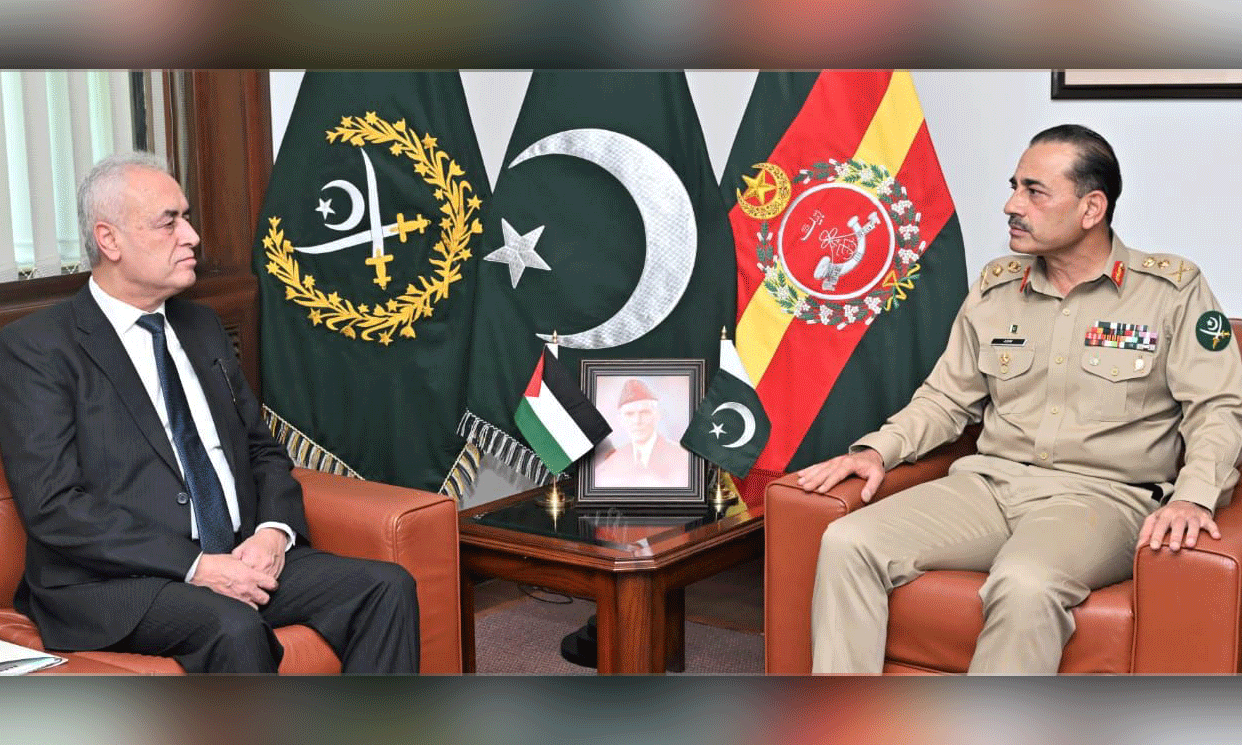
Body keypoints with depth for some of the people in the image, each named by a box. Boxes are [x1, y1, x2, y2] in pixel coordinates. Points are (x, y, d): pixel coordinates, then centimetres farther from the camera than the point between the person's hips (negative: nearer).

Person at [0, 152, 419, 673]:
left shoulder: (202, 328, 18)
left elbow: (263, 449, 20)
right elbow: (53, 506, -13)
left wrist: (275, 530, -3)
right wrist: (194, 567, -20)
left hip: (240, 558, 7)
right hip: (113, 582, -6)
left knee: (388, 589, -15)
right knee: (233, 627, -35)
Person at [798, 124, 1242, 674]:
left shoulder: (1173, 290, 3)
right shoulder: (996, 287, 15)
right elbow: (946, 398, 21)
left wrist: (1193, 497, -19)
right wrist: (877, 449, 3)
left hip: (1103, 495, -4)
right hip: (991, 482, 5)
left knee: (1024, 585, -39)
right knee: (847, 544, -20)